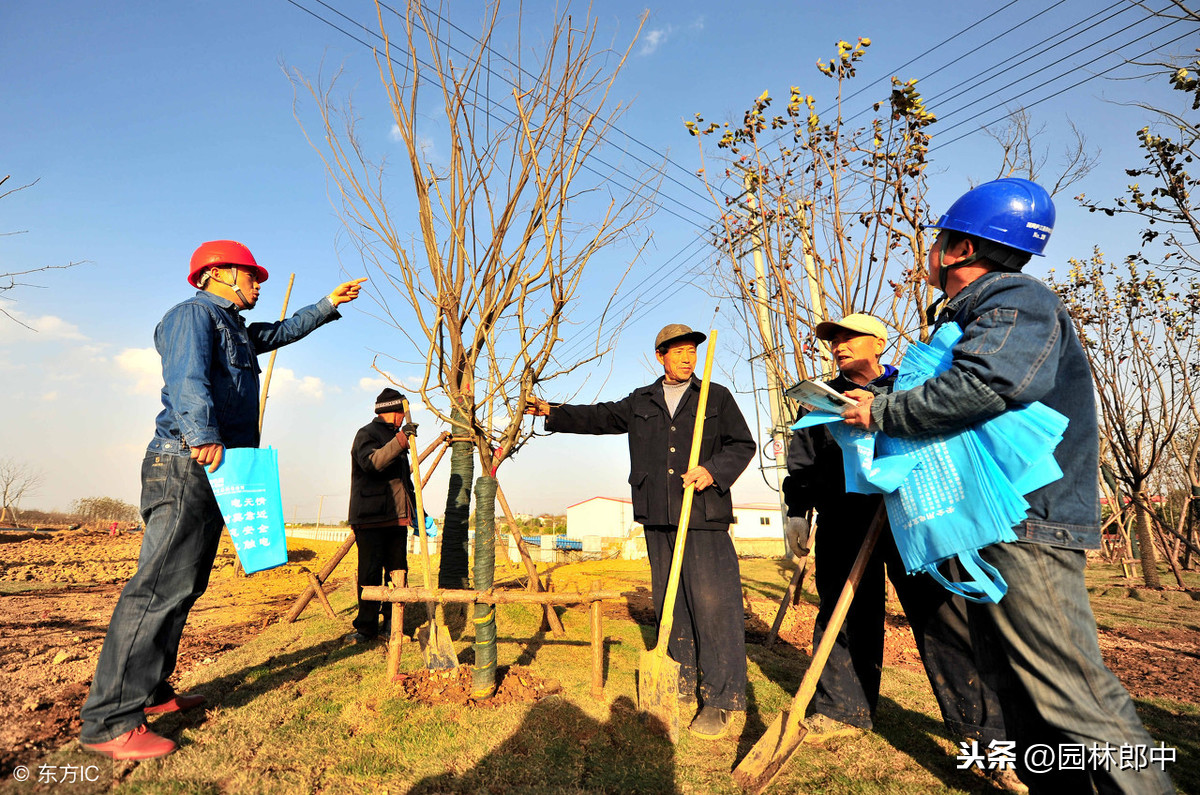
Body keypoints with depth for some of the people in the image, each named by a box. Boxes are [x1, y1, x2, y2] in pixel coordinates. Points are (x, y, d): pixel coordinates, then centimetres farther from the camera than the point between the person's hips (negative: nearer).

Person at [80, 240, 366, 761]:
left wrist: (329, 304, 43)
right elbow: (187, 377, -21)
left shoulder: (237, 330, 26)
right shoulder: (194, 314, -3)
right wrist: (204, 435, -36)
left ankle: (150, 691, 21)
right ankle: (108, 722, -10)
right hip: (187, 464, -10)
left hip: (213, 471, 10)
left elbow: (286, 331, 44)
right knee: (161, 585, -14)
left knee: (183, 586, 12)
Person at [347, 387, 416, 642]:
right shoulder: (366, 434, -4)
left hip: (397, 517, 8)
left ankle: (392, 621, 17)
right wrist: (400, 439, -34)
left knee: (398, 571, 7)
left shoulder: (394, 436, 23)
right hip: (371, 517, -8)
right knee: (370, 574, -5)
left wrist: (414, 507, 27)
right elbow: (372, 462, -26)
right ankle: (367, 627, 4)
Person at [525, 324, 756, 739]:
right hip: (658, 518, 4)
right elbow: (598, 417, 21)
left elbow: (743, 445, 5)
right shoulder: (640, 402, 17)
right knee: (668, 600, 9)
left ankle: (721, 697, 1)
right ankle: (681, 681, 24)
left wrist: (713, 470, -12)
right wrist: (552, 413, 16)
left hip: (704, 517, -3)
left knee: (712, 599, -9)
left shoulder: (717, 397, 8)